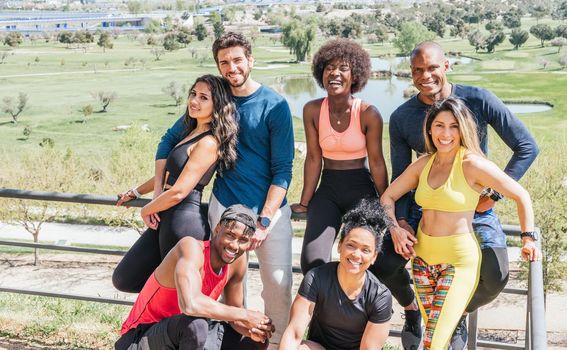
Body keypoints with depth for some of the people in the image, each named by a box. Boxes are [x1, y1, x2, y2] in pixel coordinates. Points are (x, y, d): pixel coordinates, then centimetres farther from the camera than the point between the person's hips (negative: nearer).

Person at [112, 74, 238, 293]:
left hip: (183, 222, -10)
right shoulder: (193, 134, 15)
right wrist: (136, 192, 31)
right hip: (167, 220, 10)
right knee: (123, 279, 12)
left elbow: (178, 192, -17)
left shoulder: (208, 143, -15)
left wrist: (147, 210, -2)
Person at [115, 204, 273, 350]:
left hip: (183, 335, 8)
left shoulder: (238, 262, -4)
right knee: (196, 324, -37)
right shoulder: (192, 247, -26)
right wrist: (245, 315, -31)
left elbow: (234, 312, 8)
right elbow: (190, 304, -43)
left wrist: (249, 329, -16)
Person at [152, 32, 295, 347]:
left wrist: (264, 220, -14)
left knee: (279, 283, -5)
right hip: (225, 205, 2)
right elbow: (170, 140, 11)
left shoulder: (274, 105, -6)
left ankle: (279, 341, 15)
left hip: (270, 207, -2)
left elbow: (283, 169, -7)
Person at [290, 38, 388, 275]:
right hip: (327, 190, 2)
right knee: (312, 263, -11)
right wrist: (304, 203, 1)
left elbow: (376, 162, -6)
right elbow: (314, 158, -1)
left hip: (362, 190, -1)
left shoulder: (368, 114, -12)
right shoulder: (312, 110, -5)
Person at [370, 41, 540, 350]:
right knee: (383, 264, -15)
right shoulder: (401, 118, -4)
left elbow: (527, 147, -8)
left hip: (474, 205, -2)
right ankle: (411, 309, 22)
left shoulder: (478, 101, -13)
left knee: (495, 277, -24)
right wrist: (400, 222, -14)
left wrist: (493, 195, -12)